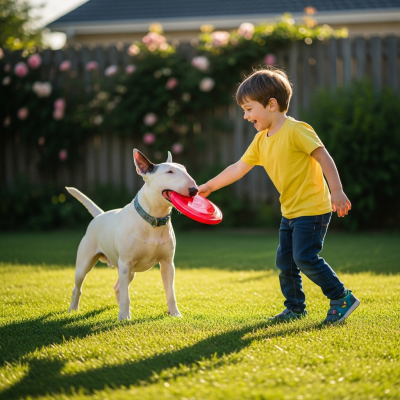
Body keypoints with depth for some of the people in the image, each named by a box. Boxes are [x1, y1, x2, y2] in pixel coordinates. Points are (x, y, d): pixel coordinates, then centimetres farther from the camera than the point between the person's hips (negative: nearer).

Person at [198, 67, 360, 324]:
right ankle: (295, 308, 24)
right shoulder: (261, 141, 8)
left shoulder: (295, 130, -16)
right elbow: (238, 168, 15)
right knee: (285, 260, 10)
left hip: (312, 209, -9)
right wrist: (209, 186, 18)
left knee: (305, 257, -14)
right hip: (290, 211, 9)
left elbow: (324, 158, -18)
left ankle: (343, 298, -3)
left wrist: (337, 191, -23)